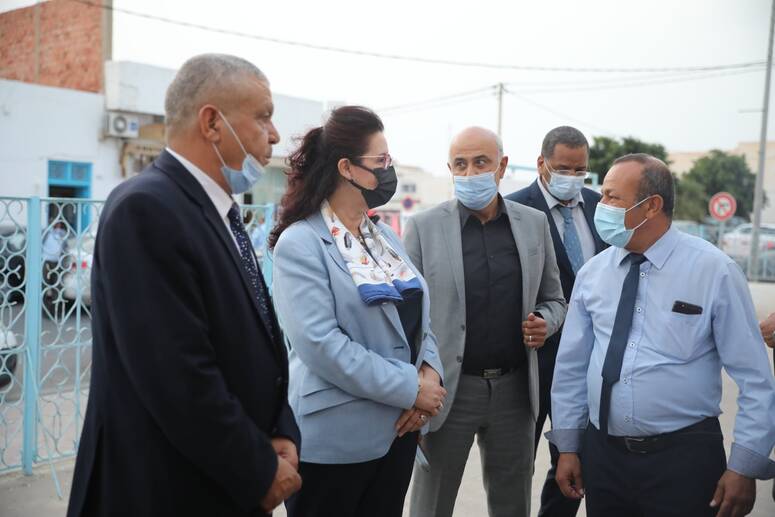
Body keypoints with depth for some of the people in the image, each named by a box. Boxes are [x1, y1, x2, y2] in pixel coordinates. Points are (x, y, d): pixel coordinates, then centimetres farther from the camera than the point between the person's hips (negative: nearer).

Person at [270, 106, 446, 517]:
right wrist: (410, 388, -19)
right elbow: (319, 343, -22)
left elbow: (416, 315, 11)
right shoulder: (301, 243, -13)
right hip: (335, 438, -7)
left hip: (397, 428, 7)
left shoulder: (385, 235, 10)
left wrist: (430, 373, -8)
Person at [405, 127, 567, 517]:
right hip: (449, 389, -2)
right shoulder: (423, 227, -4)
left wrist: (545, 323, -10)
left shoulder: (534, 223, 4)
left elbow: (554, 301, 13)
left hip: (515, 389, 3)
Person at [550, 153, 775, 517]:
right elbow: (571, 365, 5)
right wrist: (567, 446, 6)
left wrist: (745, 467, -8)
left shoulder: (714, 271, -10)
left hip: (685, 459, -3)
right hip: (601, 453, 4)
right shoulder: (592, 273, 0)